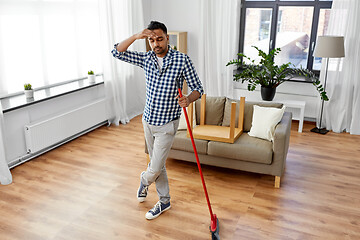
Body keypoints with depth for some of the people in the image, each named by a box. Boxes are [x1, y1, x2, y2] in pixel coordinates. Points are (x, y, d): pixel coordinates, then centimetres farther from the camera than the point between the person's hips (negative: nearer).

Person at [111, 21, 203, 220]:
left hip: (167, 125, -5)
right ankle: (164, 201, 34)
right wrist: (136, 36, -18)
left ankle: (144, 180, 35)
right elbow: (117, 52, -4)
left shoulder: (182, 60, -13)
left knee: (155, 169, -1)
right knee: (158, 164, 16)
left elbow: (198, 88, -9)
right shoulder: (146, 59, 0)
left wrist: (188, 99, -31)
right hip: (148, 121, 5)